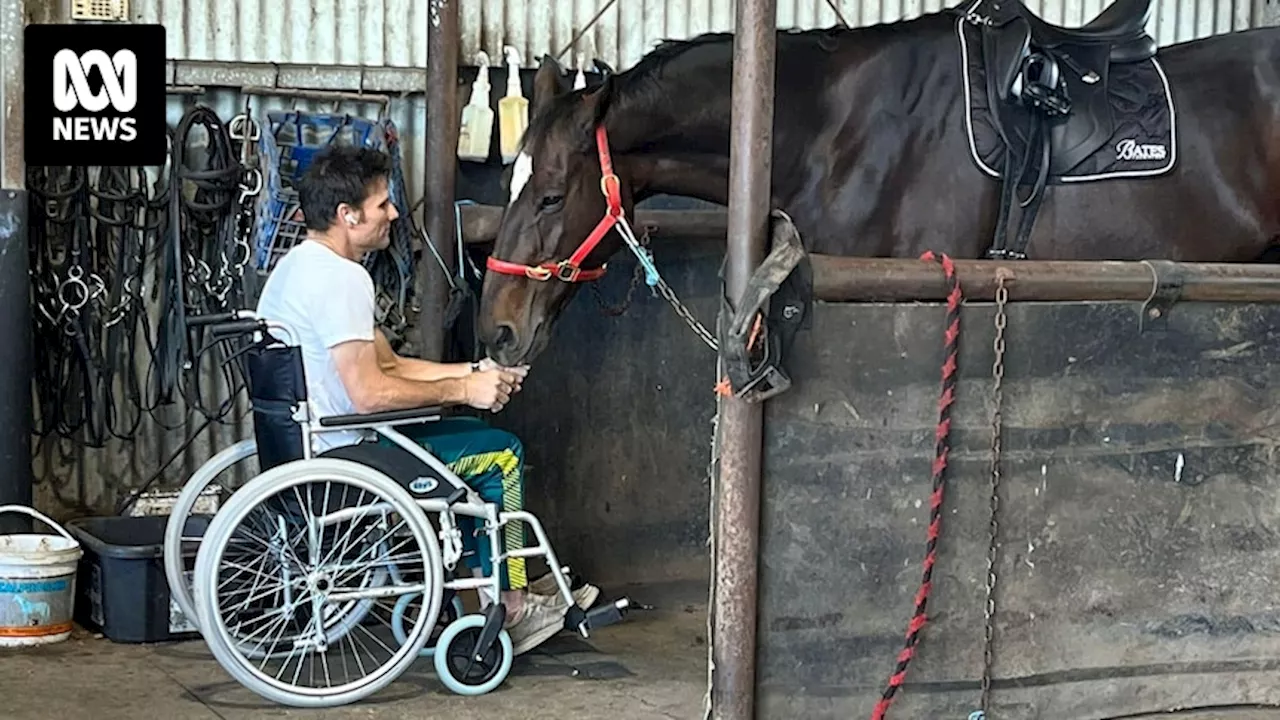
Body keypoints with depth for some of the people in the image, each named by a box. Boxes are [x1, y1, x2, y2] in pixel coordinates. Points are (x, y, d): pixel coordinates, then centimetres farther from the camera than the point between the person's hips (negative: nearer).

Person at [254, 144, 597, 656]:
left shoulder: (298, 264, 13)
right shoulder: (340, 277, -21)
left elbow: (388, 364, 15)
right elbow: (371, 393, -27)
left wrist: (473, 373, 8)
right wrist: (463, 390, -15)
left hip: (302, 441, 11)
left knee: (478, 445, 23)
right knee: (501, 454, -1)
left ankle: (509, 592, 24)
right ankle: (510, 608, 10)